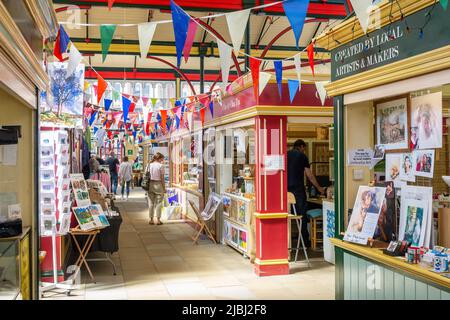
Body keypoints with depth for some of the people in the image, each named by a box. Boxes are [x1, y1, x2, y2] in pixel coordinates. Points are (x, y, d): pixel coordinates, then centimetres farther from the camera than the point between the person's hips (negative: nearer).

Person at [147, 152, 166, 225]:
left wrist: (147, 187, 13)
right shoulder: (160, 166, -9)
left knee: (151, 203, 10)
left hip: (150, 184, 5)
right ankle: (158, 220, 6)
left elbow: (147, 176, 6)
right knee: (158, 203, 4)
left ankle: (151, 219, 14)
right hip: (158, 184, -4)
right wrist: (164, 188, -2)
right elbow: (162, 178, -9)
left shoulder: (150, 165, 5)